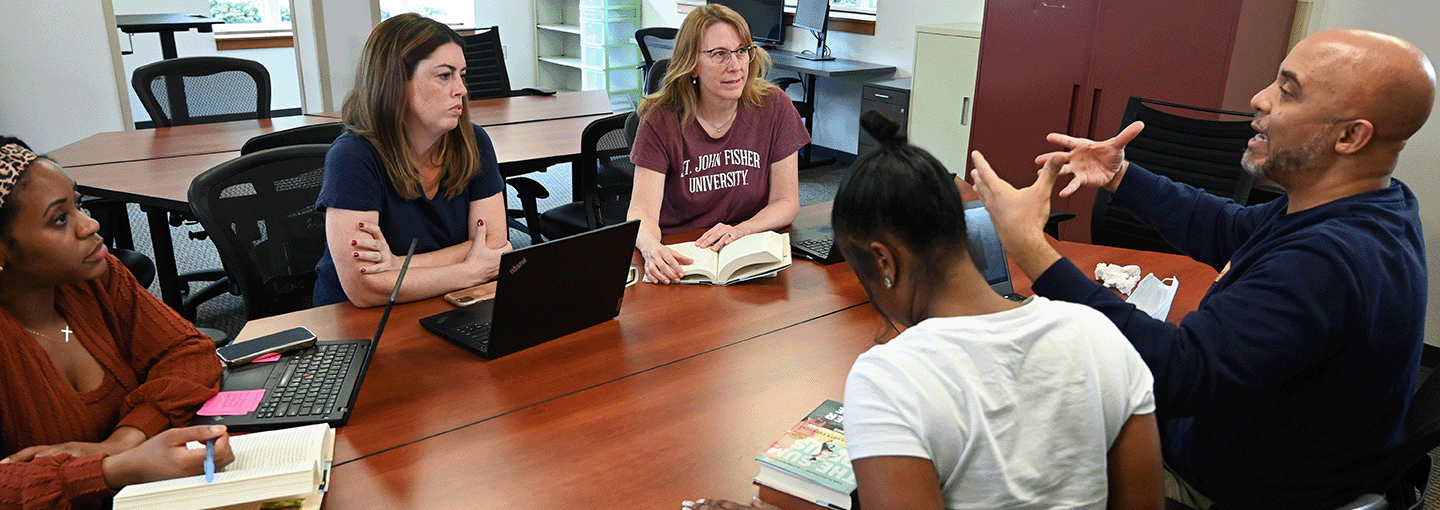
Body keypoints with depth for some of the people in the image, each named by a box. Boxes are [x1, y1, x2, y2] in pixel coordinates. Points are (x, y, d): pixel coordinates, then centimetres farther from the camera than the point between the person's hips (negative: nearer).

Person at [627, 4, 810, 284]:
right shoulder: (660, 120, -6)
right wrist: (652, 248, -37)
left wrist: (739, 231, -20)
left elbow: (787, 202, -1)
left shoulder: (774, 107, -2)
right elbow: (642, 210, -13)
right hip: (677, 256, 1)